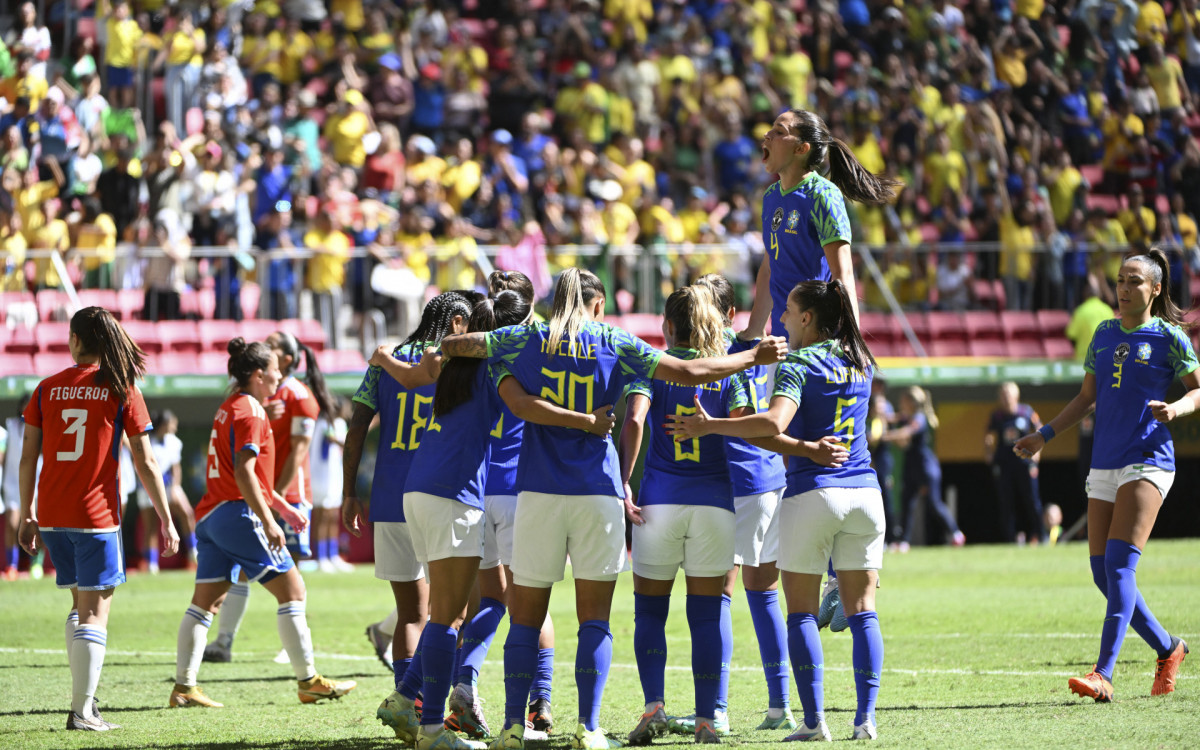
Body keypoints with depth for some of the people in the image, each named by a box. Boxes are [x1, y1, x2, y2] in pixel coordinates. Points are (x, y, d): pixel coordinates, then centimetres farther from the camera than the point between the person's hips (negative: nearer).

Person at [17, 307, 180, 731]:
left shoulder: (48, 388, 6)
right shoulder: (121, 389, -2)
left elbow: (28, 459, 7)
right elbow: (145, 464, -3)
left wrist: (27, 516, 15)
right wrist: (166, 520, 3)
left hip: (52, 516, 4)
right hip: (96, 515, -4)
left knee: (81, 602, 19)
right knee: (95, 612, -2)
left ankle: (84, 696, 16)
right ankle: (82, 712, -8)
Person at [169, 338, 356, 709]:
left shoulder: (230, 408, 19)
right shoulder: (249, 412, -11)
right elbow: (243, 473, -20)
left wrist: (281, 505, 31)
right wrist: (268, 522, -22)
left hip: (211, 514, 10)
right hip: (238, 514, -10)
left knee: (205, 602, 6)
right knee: (291, 589, -3)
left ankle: (183, 687, 3)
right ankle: (308, 681, -1)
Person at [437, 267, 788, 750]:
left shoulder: (526, 341, 6)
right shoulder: (614, 344, 2)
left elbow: (451, 345, 9)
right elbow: (689, 372, -3)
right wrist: (755, 357, 7)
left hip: (538, 493, 1)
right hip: (597, 493, -1)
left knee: (525, 618, 7)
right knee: (594, 619, 4)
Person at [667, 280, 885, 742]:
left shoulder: (798, 365, -8)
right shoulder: (862, 363, 11)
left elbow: (774, 425, -23)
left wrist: (710, 426, -19)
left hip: (812, 492, -5)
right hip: (864, 491, 5)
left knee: (802, 612, 3)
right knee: (861, 611, 6)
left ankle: (814, 720, -3)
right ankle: (866, 718, -1)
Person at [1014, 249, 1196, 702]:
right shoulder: (1104, 334, 14)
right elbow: (1087, 397, 22)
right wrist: (1044, 435, 16)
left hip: (1147, 462, -6)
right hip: (1104, 465, 6)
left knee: (1119, 564, -18)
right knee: (1104, 574, 3)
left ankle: (1103, 676, -23)